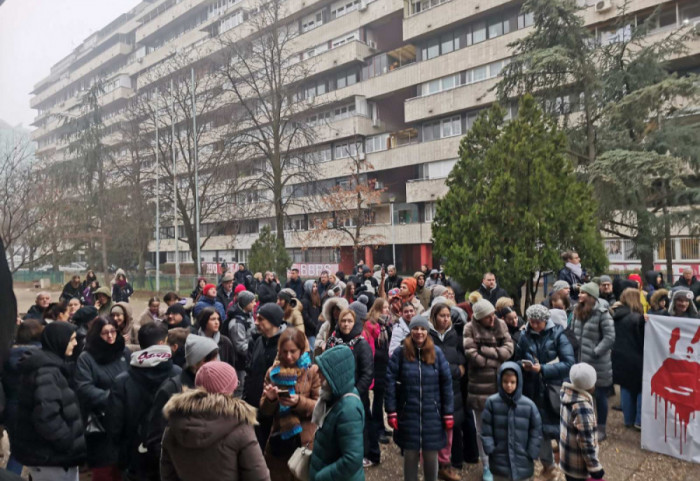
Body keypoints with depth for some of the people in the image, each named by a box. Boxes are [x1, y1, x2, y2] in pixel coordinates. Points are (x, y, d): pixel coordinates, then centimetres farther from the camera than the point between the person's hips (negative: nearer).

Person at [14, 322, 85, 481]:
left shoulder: (49, 365, 10)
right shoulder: (45, 371, -22)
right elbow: (46, 416, -30)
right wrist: (71, 444, -19)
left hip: (49, 452, 10)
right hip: (49, 456, -10)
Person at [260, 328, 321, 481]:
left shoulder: (313, 371, -5)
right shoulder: (273, 372, 5)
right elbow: (265, 411, 5)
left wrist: (299, 402, -24)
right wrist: (270, 399, -16)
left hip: (305, 441, -3)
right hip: (279, 441, 3)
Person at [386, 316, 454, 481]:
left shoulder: (437, 353, -2)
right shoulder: (400, 353, -6)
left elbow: (446, 384, -1)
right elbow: (390, 382, -6)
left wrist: (448, 414, -2)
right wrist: (391, 411, -9)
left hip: (432, 414, 1)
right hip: (408, 413, -1)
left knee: (431, 455, 11)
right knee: (410, 454, 12)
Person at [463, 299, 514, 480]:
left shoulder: (501, 325, 4)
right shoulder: (470, 328, -10)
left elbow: (509, 349, -5)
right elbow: (472, 356, -17)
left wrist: (486, 351, -16)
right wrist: (497, 359, -9)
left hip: (501, 383, 3)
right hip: (480, 386, -3)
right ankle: (486, 466, 25)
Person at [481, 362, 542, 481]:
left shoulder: (528, 405, -10)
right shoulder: (492, 402, -10)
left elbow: (536, 430, -1)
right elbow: (486, 430, -4)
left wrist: (531, 454, -3)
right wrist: (491, 450, -8)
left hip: (523, 461, 0)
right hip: (500, 461, 0)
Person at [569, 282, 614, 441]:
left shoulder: (602, 313, -14)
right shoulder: (577, 311, 7)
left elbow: (610, 337, -17)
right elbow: (572, 332, 14)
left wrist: (595, 353, -19)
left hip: (598, 363, -6)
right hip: (580, 360, 6)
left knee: (600, 395, 9)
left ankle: (601, 429, 24)